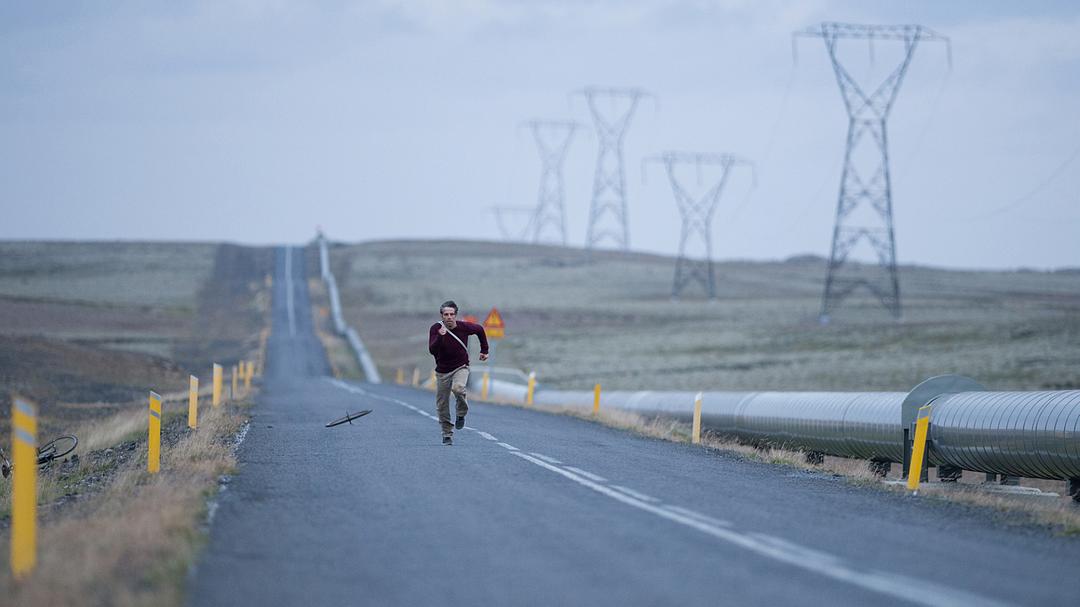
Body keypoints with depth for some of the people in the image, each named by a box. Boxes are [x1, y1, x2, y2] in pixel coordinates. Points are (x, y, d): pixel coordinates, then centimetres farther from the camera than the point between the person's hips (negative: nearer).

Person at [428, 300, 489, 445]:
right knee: (442, 406, 3)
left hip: (461, 367, -1)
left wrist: (484, 350, 14)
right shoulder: (436, 329, -13)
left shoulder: (464, 327, -11)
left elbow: (480, 330, 10)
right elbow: (432, 350, -23)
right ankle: (447, 434, 20)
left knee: (458, 388, -32)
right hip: (442, 371, 1)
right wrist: (440, 336, -38)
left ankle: (461, 415, -4)